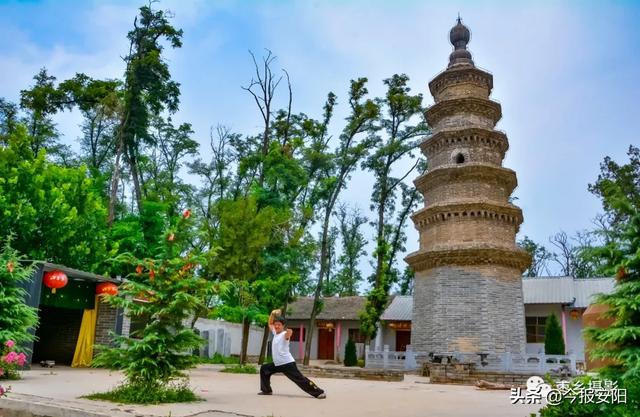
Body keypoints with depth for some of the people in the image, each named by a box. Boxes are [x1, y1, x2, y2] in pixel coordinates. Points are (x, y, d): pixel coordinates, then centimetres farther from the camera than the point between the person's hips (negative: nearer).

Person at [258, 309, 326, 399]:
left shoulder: (284, 334, -14)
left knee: (300, 379, -12)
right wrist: (272, 314, 12)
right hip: (277, 364, 9)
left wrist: (289, 333, -64)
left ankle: (319, 392, -9)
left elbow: (287, 335, -40)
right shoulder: (275, 333, 11)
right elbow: (270, 324, 26)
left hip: (288, 363, -9)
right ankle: (266, 390, 25)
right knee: (264, 369, 15)